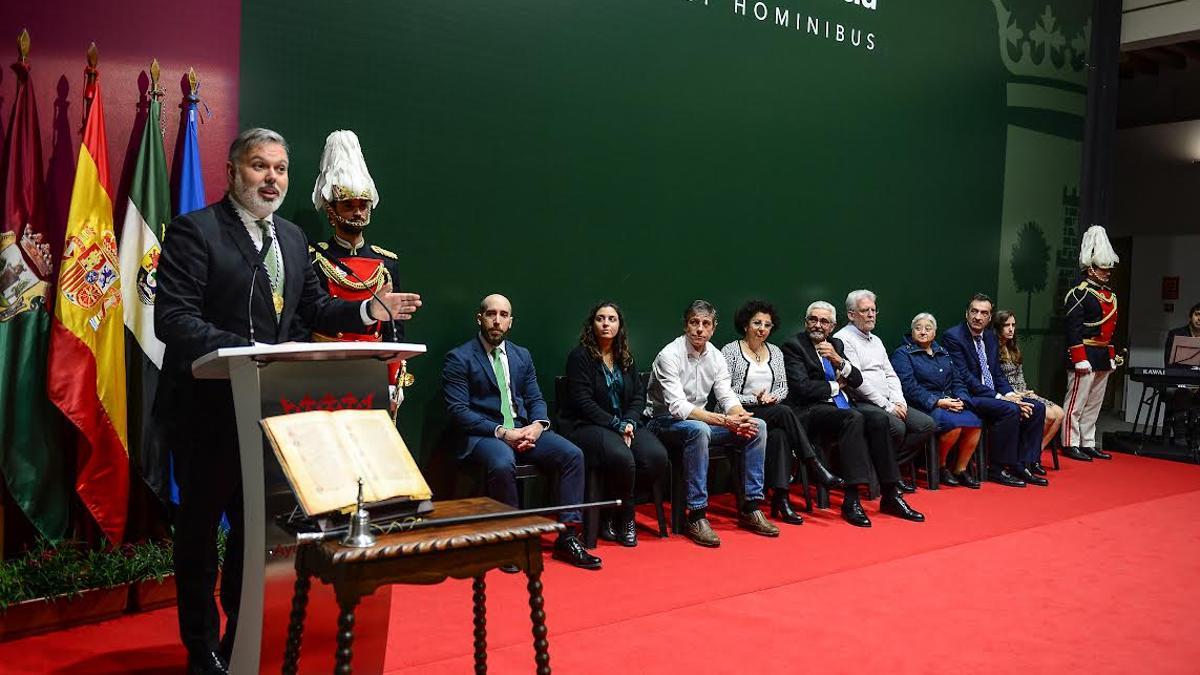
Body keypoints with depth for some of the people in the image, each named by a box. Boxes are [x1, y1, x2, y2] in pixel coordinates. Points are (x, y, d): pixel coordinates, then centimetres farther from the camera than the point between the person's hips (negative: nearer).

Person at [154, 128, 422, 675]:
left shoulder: (292, 238, 11)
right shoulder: (194, 230, -11)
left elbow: (314, 309, 14)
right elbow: (173, 318, -21)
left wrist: (368, 310, -3)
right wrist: (245, 353, -31)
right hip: (208, 406, -6)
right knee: (200, 523, 9)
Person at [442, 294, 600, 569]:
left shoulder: (522, 355, 16)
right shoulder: (459, 358, -2)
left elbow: (535, 399, 16)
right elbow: (458, 411, -9)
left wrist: (537, 425, -9)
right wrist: (502, 432, -19)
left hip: (522, 428, 6)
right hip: (481, 433, -5)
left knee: (573, 454, -16)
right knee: (503, 463, -38)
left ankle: (567, 537, -10)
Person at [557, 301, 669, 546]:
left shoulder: (626, 358, 15)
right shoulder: (580, 356, -4)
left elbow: (639, 395, 11)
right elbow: (583, 402, -11)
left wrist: (629, 423, -9)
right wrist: (617, 426, -16)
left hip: (624, 423, 6)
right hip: (585, 425, -6)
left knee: (657, 456, -21)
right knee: (622, 457, -34)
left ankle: (612, 513, -5)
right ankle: (625, 519, -7)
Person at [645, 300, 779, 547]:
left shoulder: (716, 357, 4)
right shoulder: (670, 355, -17)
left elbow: (727, 397, 1)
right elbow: (678, 407, -26)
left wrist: (741, 417, -24)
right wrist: (725, 421, -32)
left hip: (701, 421, 7)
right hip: (665, 422, -7)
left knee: (757, 426, -9)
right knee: (699, 429, -40)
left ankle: (750, 509, -5)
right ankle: (696, 516, -32)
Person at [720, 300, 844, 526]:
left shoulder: (775, 352, 17)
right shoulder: (730, 351, 0)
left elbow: (783, 387, 16)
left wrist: (773, 397, -6)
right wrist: (755, 399, -16)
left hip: (772, 413, 5)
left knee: (779, 435, -33)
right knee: (785, 412, -32)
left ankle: (781, 498, -34)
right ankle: (816, 467, -28)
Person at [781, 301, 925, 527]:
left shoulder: (836, 344, 18)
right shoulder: (793, 345, -3)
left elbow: (857, 380, 12)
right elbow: (802, 388, -13)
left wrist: (838, 360, -6)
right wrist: (835, 386, 0)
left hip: (838, 406, 7)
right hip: (809, 410, -7)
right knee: (854, 419, -33)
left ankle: (890, 495, -17)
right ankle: (851, 500, -34)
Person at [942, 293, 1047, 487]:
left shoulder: (991, 337, 15)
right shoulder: (953, 336, -11)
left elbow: (998, 373, 16)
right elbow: (964, 378, -17)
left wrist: (1009, 394, -6)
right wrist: (999, 397, -19)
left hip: (994, 396, 9)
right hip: (970, 398, -9)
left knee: (1037, 408, -5)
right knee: (1010, 410, -29)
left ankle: (1021, 465, -1)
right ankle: (997, 469, -16)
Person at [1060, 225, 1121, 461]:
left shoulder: (1109, 295, 17)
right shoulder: (1079, 294, -11)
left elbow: (1110, 328, 22)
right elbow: (1072, 329, -17)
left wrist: (1112, 356, 18)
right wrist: (1080, 359, -21)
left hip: (1103, 357, 9)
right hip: (1085, 355, -9)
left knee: (1094, 404, 13)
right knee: (1076, 402, -3)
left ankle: (1088, 444, 20)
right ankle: (1071, 444, 2)